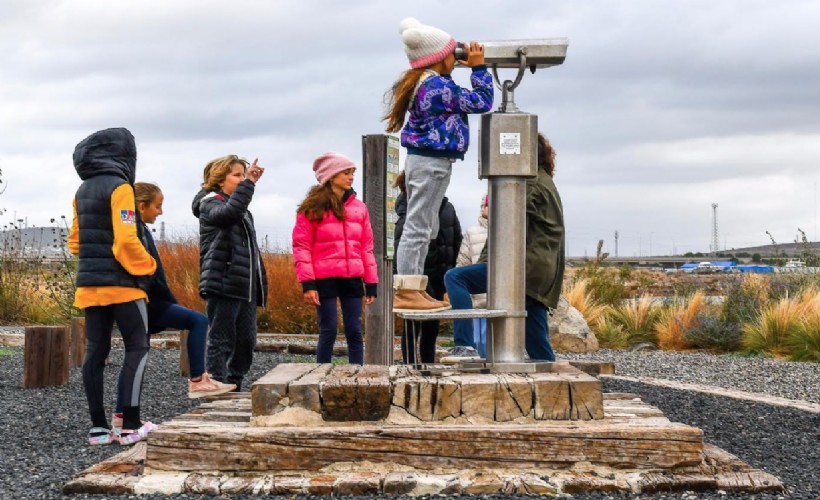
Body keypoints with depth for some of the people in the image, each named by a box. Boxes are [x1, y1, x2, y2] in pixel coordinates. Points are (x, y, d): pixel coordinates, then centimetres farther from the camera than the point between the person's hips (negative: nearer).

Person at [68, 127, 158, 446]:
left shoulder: (83, 191, 13)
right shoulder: (119, 187, -12)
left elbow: (75, 240, 17)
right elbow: (127, 240, -18)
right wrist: (146, 269, -5)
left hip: (89, 284, 7)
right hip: (121, 284, -7)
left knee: (95, 351, 6)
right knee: (137, 348, -1)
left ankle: (98, 427, 8)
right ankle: (130, 425, -5)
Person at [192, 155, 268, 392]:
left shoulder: (243, 211, 23)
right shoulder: (210, 203, -4)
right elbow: (230, 212, -28)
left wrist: (260, 283, 20)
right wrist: (249, 183, -28)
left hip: (245, 287, 8)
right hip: (222, 285, -8)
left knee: (246, 341, 8)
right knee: (222, 341, -6)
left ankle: (235, 388, 17)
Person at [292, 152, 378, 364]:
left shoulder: (359, 208, 13)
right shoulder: (313, 208, -1)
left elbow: (366, 247, 14)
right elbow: (301, 245, -4)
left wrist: (371, 283, 10)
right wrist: (307, 283, -11)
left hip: (353, 279, 4)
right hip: (325, 279, -4)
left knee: (354, 332, 4)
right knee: (329, 331, -1)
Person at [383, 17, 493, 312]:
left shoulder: (420, 83, 14)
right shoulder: (439, 87, -16)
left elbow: (457, 99, 31)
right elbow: (481, 102, -10)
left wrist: (464, 66, 23)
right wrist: (478, 67, -1)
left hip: (422, 159, 11)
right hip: (433, 162, -11)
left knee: (422, 227, 14)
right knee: (418, 226, -10)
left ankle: (412, 291, 16)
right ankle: (406, 292, -9)